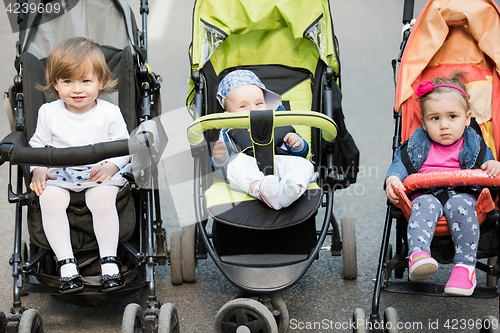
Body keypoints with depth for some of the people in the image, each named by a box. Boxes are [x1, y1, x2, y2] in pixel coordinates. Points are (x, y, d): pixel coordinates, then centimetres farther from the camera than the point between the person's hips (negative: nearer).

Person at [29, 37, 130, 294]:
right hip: (59, 174, 2)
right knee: (49, 199, -30)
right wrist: (38, 170, -5)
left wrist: (111, 166, -14)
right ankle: (66, 264, -25)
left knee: (102, 198, -34)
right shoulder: (49, 113, 4)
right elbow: (37, 145, 13)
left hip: (100, 174, -2)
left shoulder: (109, 113, -1)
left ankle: (109, 261, -22)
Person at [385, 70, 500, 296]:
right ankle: (418, 255, -54)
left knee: (460, 206, -35)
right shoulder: (418, 142, 14)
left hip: (462, 193, 0)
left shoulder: (473, 144, 12)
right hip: (426, 193, 1)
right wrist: (393, 179, -13)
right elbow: (400, 162, 10)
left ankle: (466, 265, -36)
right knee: (424, 206, -34)